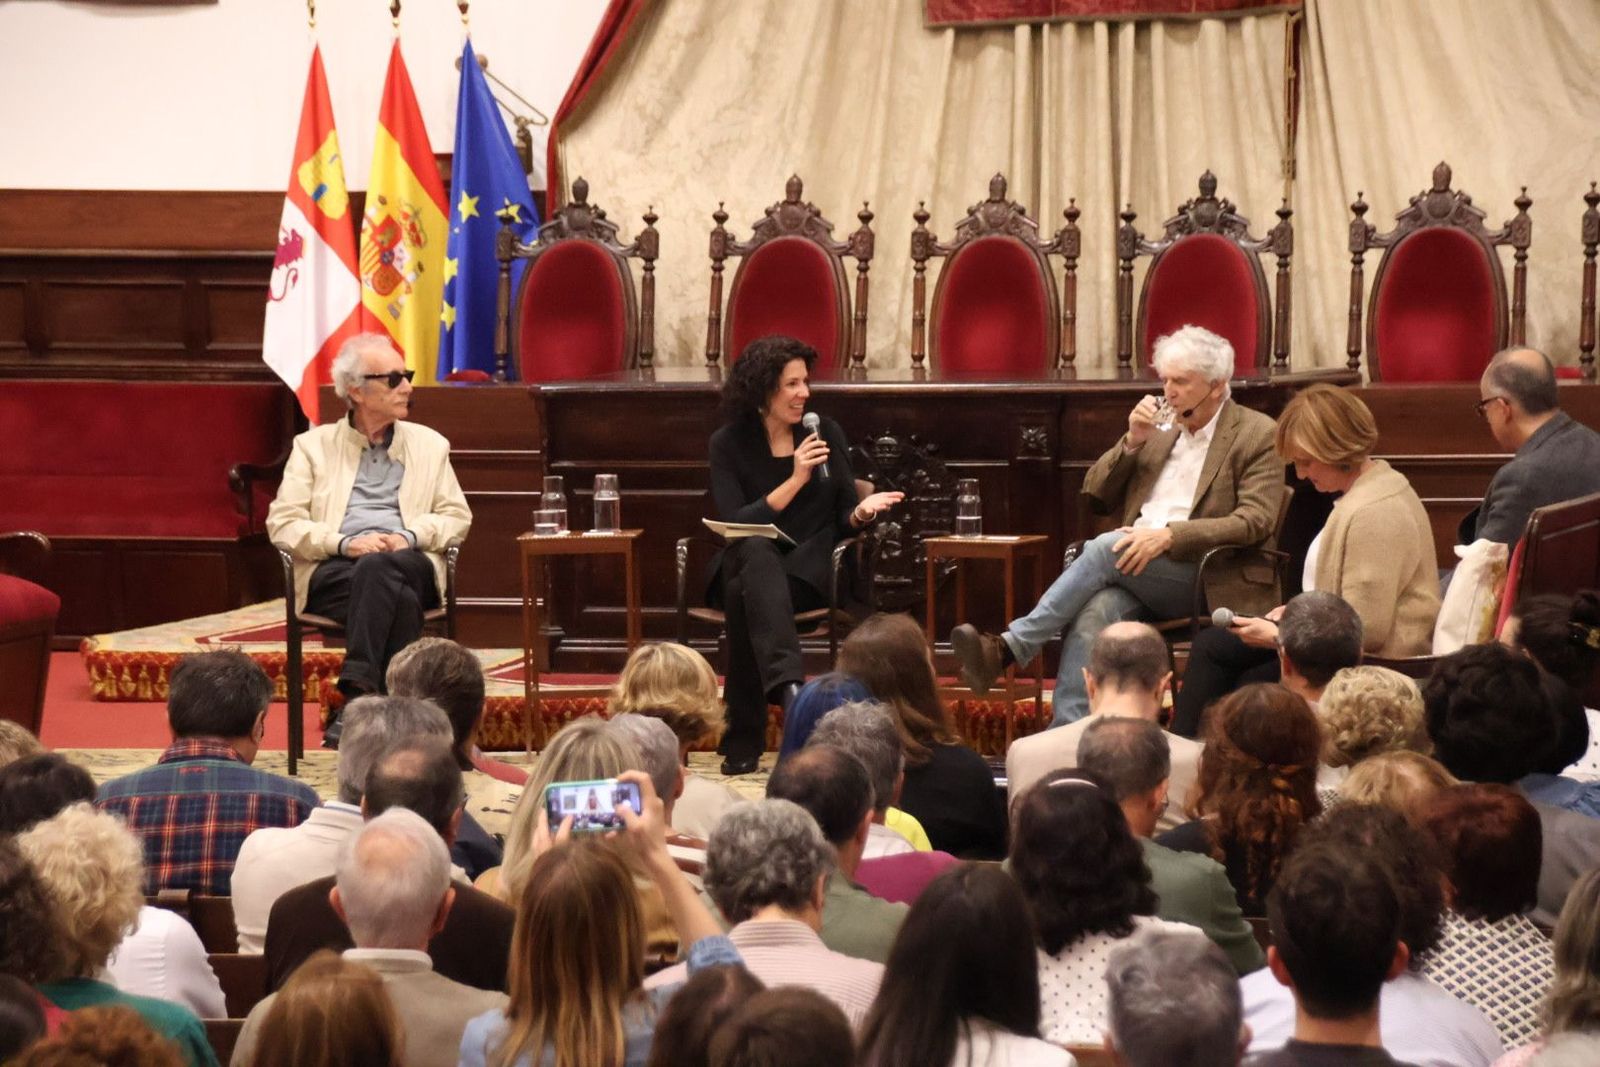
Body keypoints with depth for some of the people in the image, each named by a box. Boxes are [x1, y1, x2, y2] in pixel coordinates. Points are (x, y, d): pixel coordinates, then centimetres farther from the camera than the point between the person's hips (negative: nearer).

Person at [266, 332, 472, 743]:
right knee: (399, 599, -36)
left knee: (378, 568, -37)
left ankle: (355, 697, -42)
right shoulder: (314, 446, 16)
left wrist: (410, 536, -7)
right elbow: (282, 523, 5)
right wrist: (344, 542, -13)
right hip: (333, 574, -2)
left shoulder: (429, 445, 22)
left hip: (408, 566, 2)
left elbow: (458, 517, 15)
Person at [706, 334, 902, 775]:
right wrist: (795, 481, -16)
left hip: (810, 569, 1)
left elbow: (843, 518, 10)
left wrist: (863, 511, -15)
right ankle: (789, 685, -60)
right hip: (745, 565, -1)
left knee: (744, 594, -35)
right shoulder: (729, 443, 3)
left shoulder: (826, 433, 9)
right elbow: (734, 524, -8)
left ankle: (744, 741, -40)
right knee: (757, 552, -40)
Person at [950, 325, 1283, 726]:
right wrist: (1132, 442, 2)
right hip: (1136, 562, 4)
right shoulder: (1159, 426, 21)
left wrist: (1169, 535, -21)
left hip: (1200, 575, -4)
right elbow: (1096, 497, 20)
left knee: (1105, 548, -31)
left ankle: (1007, 648, -33)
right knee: (1093, 614, -31)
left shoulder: (1258, 436, 2)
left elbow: (1254, 522, -10)